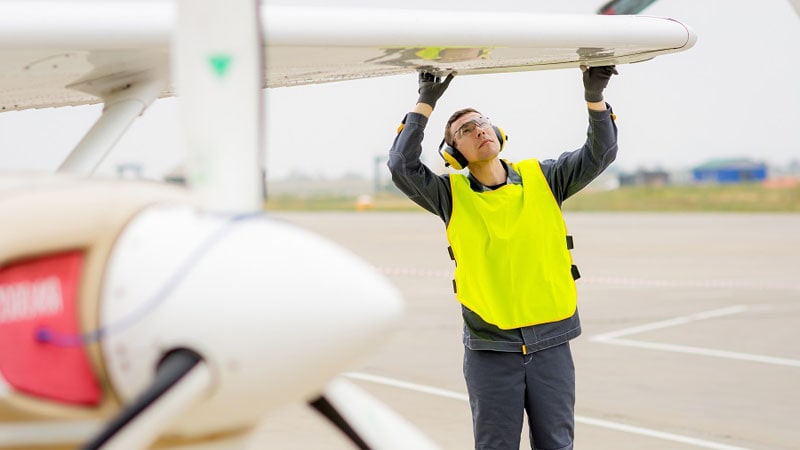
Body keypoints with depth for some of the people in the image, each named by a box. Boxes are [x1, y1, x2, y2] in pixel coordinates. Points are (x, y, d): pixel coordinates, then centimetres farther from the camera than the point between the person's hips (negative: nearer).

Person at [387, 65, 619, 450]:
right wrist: (425, 103, -12)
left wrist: (594, 97, -16)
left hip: (550, 343, 2)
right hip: (490, 348, -1)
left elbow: (599, 154, -1)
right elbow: (402, 166, -13)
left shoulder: (542, 178, 5)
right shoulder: (453, 195, 0)